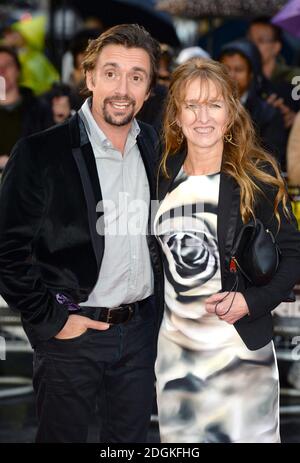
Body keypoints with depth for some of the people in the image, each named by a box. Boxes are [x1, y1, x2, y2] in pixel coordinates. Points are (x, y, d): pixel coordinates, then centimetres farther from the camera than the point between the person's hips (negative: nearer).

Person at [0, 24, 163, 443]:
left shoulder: (154, 148, 4)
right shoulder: (40, 154, -12)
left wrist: (157, 308, 11)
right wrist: (49, 320, -12)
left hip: (140, 330, 5)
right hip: (72, 333, -4)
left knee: (131, 438, 14)